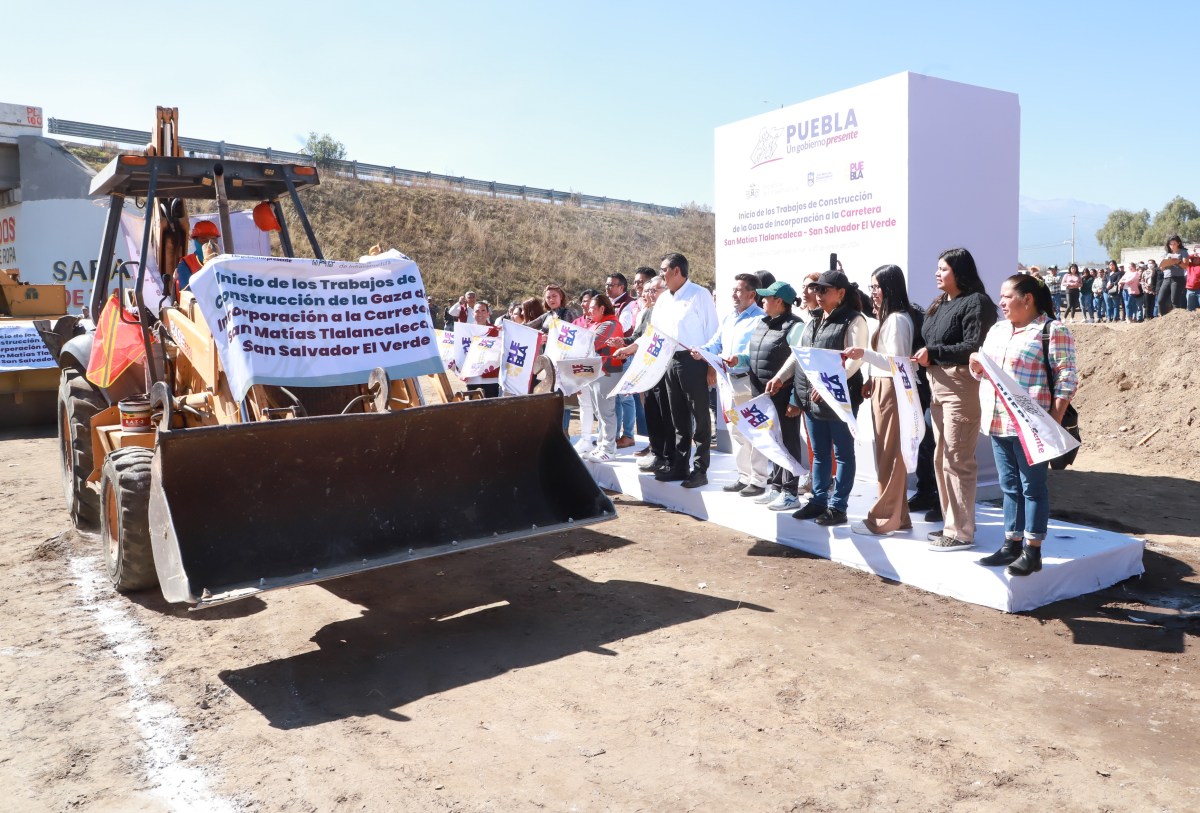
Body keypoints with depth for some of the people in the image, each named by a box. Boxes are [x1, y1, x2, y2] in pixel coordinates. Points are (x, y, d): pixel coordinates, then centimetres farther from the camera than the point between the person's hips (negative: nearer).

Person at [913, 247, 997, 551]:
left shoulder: (976, 302, -8)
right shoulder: (940, 304, 19)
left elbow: (974, 349, -16)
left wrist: (933, 352, -16)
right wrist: (924, 357, 1)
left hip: (962, 386, -9)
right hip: (937, 386, 9)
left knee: (957, 461, -7)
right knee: (941, 460, 13)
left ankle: (961, 532, 0)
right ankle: (952, 523, 23)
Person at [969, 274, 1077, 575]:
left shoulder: (1052, 330, -8)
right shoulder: (997, 330, 15)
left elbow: (1067, 380, -11)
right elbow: (984, 370, 23)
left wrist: (1053, 423, -17)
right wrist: (977, 365, -1)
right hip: (998, 422, 7)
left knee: (1032, 487, 1)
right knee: (1009, 486, 13)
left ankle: (1033, 551, 9)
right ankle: (1012, 545, 21)